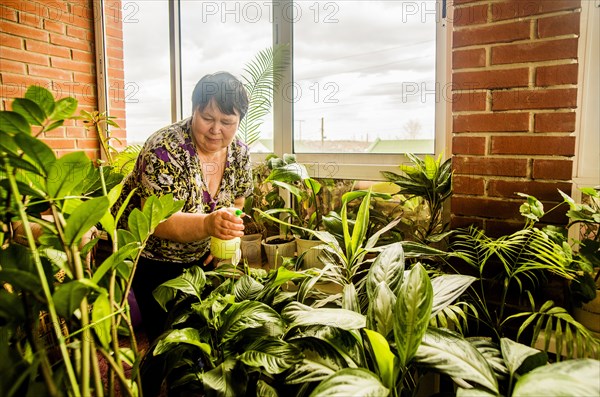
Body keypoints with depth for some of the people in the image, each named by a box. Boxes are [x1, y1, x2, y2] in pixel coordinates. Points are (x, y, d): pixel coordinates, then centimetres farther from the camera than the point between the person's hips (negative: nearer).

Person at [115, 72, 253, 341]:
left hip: (200, 258, 6)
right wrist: (207, 224, -51)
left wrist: (227, 241, -11)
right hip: (149, 259, -5)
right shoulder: (165, 149, -28)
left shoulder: (240, 154, -8)